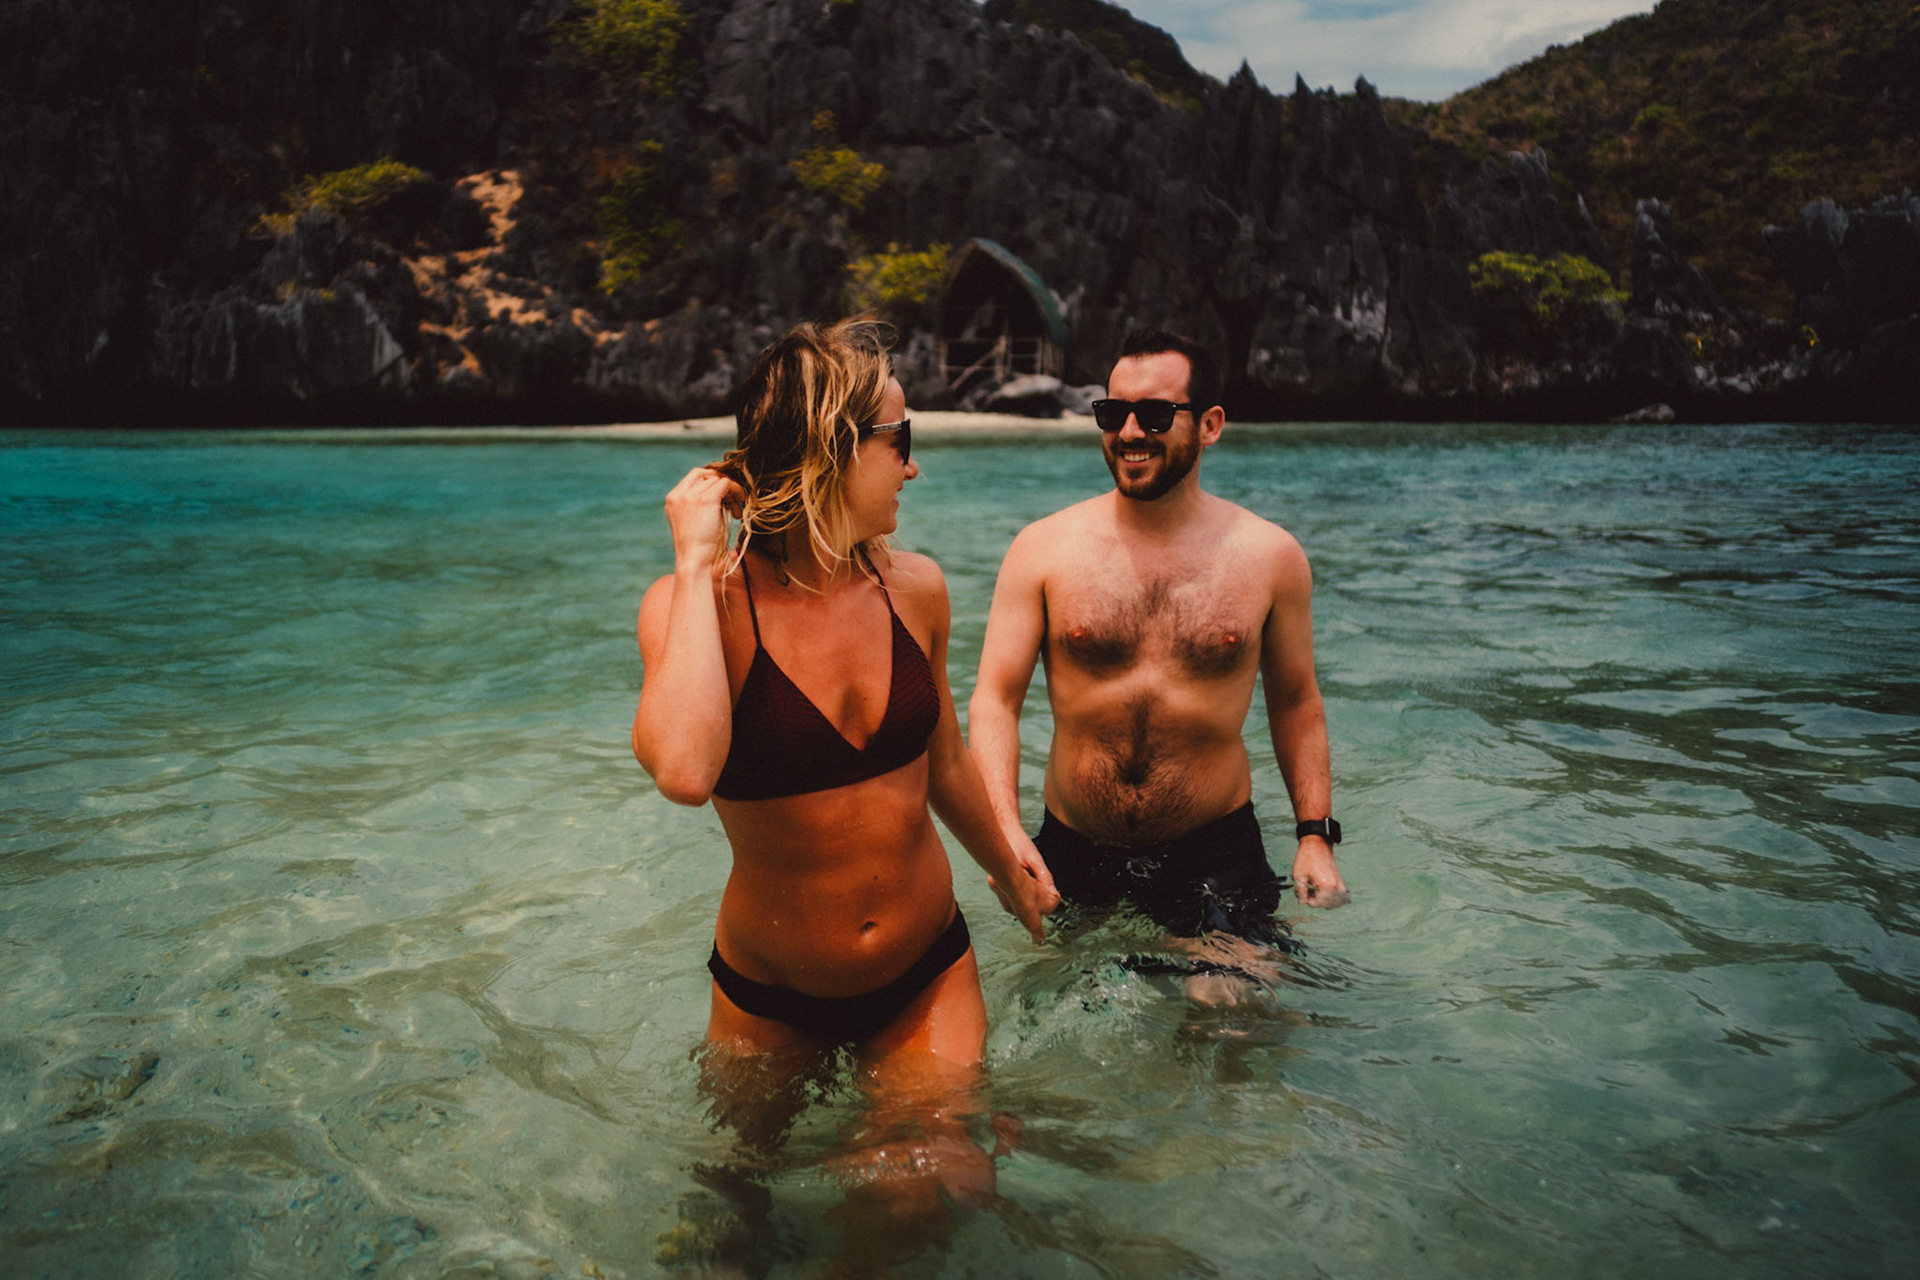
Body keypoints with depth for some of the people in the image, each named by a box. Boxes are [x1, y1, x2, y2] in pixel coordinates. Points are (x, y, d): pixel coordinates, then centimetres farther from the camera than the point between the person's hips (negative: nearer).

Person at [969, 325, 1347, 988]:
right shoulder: (1044, 549, -5)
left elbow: (1295, 700, 10)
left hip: (1216, 855, 0)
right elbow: (995, 700, -8)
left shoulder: (1269, 555, -1)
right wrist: (1007, 833, -22)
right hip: (1071, 857, 1)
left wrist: (1315, 834, 3)